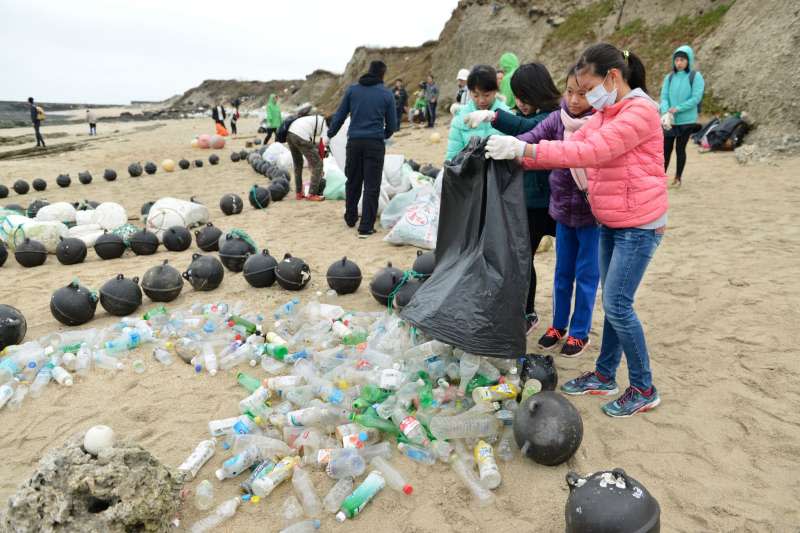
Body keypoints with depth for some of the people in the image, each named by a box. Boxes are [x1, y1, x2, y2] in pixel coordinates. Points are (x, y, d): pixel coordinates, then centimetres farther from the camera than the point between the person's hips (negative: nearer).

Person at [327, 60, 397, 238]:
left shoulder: (352, 89, 6)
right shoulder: (387, 94, 1)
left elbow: (340, 115, 9)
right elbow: (392, 124, 6)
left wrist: (330, 133, 24)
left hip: (354, 141, 3)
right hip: (375, 143, -3)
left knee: (353, 182, 18)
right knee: (371, 186, 2)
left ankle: (350, 218, 32)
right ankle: (366, 227, 1)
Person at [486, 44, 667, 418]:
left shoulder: (640, 111, -18)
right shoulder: (604, 114, 12)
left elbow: (589, 152, -28)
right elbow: (573, 146, 5)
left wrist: (523, 148, -30)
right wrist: (517, 157, -8)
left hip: (638, 225, -9)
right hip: (610, 224, 9)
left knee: (617, 305, -6)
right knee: (613, 302, 14)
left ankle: (644, 390, 11)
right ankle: (604, 376, 28)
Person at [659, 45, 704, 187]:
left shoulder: (696, 77, -4)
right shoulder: (669, 77, 5)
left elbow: (696, 98, -11)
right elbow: (664, 97, -2)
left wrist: (677, 109, -20)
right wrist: (666, 113, -20)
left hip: (686, 121, -2)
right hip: (669, 121, 2)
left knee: (680, 149, 6)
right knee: (666, 149, 1)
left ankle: (678, 177, 20)